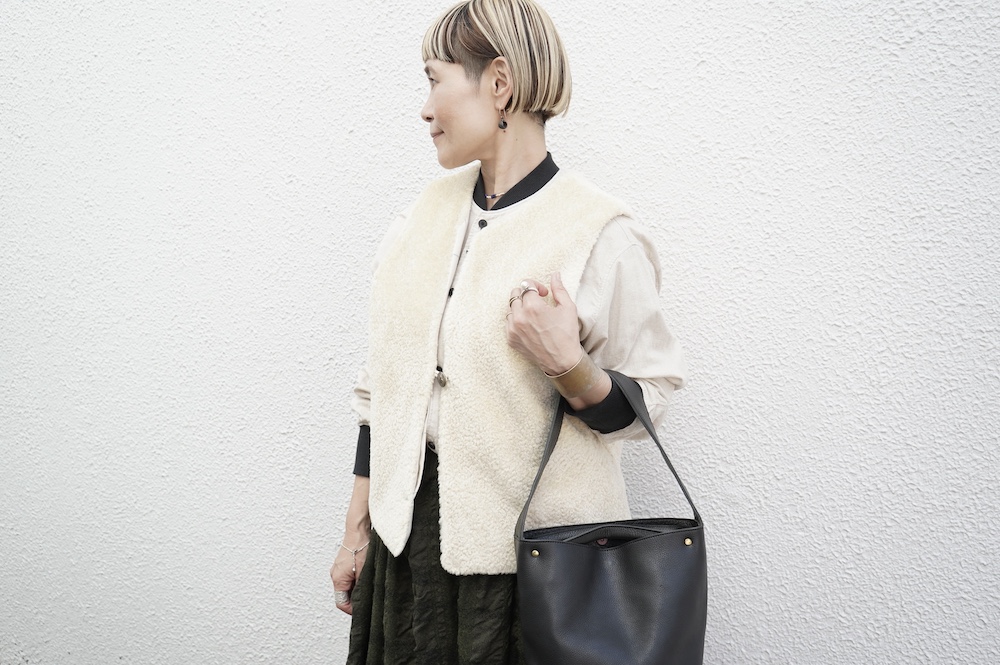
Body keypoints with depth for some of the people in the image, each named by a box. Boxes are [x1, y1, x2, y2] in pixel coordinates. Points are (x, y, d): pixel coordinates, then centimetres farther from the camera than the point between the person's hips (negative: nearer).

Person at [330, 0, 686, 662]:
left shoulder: (602, 234, -13)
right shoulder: (429, 212, 5)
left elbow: (644, 404, -8)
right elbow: (385, 379, 9)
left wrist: (566, 364, -27)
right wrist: (358, 529, 10)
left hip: (535, 548, -5)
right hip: (408, 528, 5)